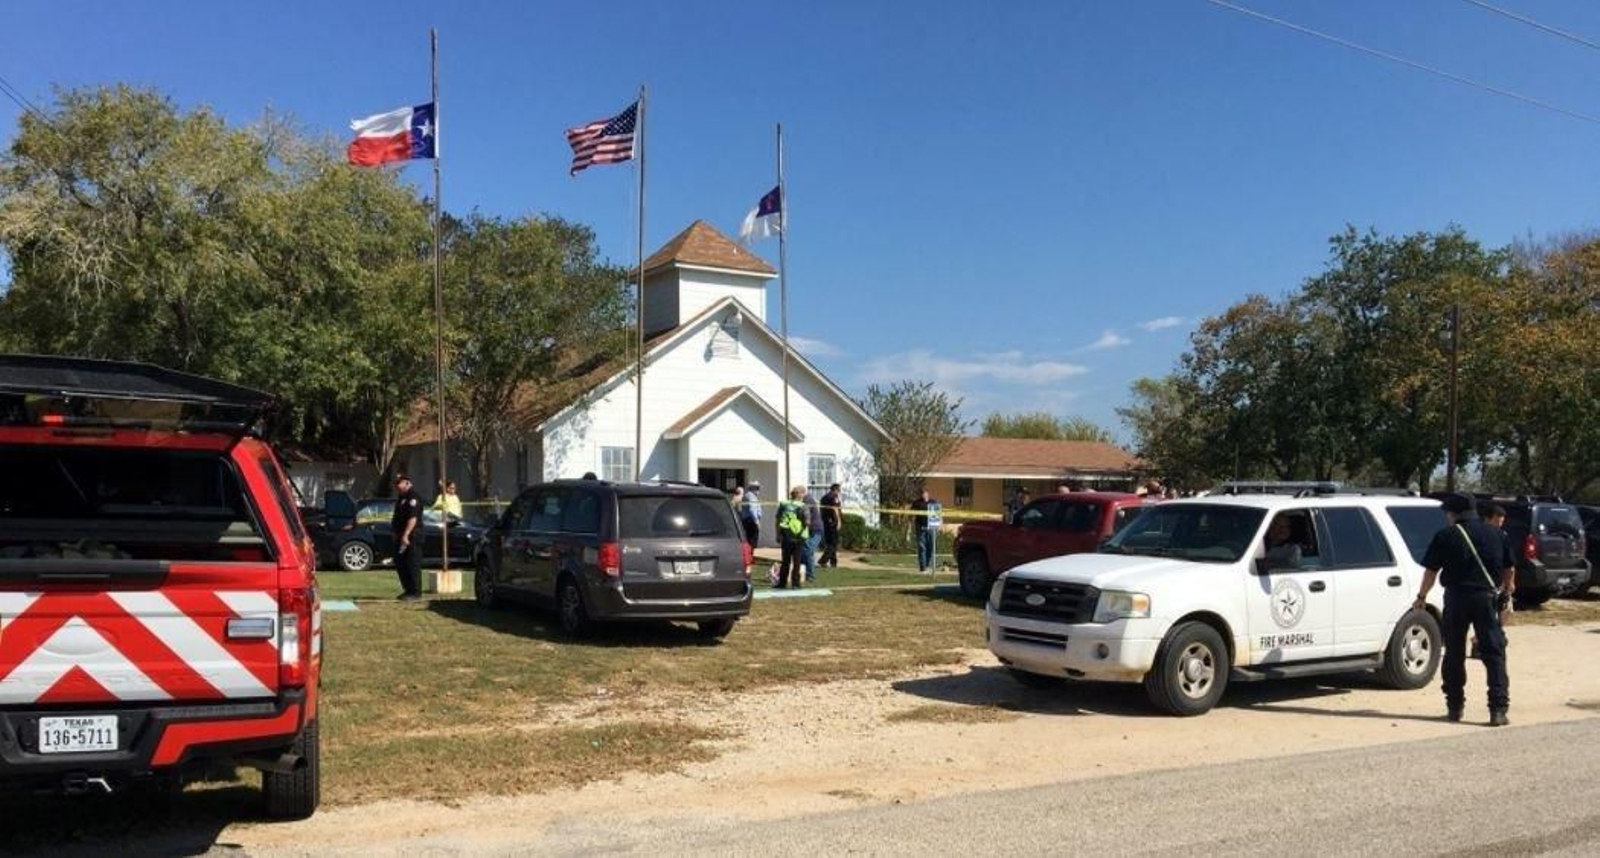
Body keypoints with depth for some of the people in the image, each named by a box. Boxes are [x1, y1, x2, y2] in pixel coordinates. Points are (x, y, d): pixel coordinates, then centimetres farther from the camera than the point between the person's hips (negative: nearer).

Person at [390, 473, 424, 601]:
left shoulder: (412, 497, -14)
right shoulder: (401, 497, 19)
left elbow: (413, 518, -23)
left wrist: (406, 535, -27)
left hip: (412, 536, -11)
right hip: (402, 536, 11)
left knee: (412, 564, -7)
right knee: (400, 563, 13)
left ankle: (415, 592, -3)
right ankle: (408, 590, 22)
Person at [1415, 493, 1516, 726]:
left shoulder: (1446, 536, -3)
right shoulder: (1497, 535, 6)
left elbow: (1431, 570, -1)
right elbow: (1510, 570, 12)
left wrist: (1421, 597, 11)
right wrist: (1507, 594, 27)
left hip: (1457, 599, -1)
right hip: (1488, 598, 2)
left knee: (1454, 654, 10)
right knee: (1494, 654, 3)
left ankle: (1454, 707, 15)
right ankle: (1498, 710, -4)